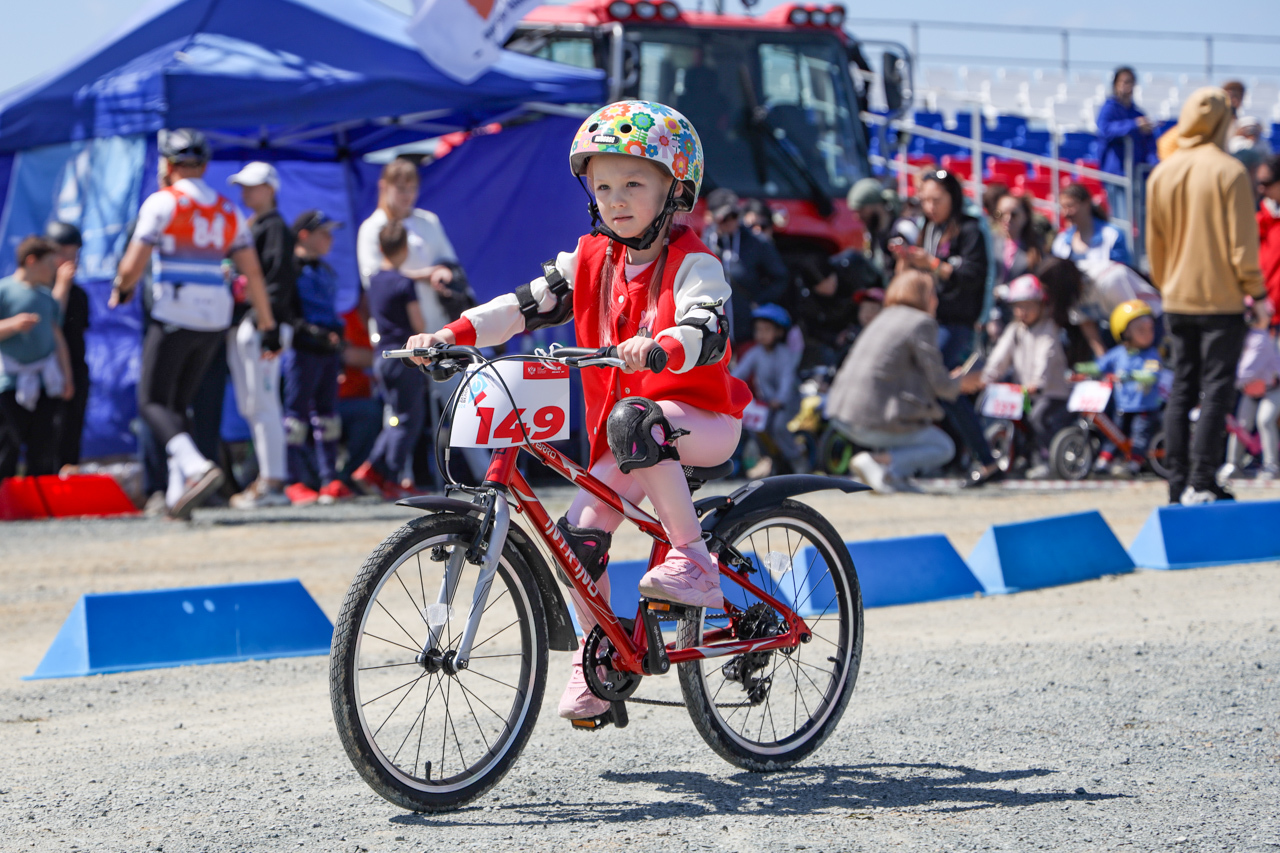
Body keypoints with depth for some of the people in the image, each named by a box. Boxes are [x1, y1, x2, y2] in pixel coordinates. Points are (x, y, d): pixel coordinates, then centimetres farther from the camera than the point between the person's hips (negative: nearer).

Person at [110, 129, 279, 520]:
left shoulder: (162, 203, -5)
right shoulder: (228, 211, 12)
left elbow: (133, 267, -10)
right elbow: (253, 274, 9)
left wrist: (120, 289, 12)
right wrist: (269, 327, 12)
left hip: (173, 315, -6)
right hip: (215, 318, 6)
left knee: (152, 402, -2)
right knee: (179, 402, 17)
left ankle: (196, 466, -27)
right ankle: (179, 494, 9)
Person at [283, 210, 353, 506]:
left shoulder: (326, 270, 18)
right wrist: (314, 332, -23)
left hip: (328, 349, 8)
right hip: (304, 349, -8)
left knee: (327, 411, 9)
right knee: (297, 411, -5)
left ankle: (330, 479, 12)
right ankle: (295, 482, -2)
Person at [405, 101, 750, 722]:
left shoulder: (692, 263, -11)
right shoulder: (591, 261, 6)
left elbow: (709, 333, -28)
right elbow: (526, 306, -1)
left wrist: (656, 348, -49)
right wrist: (453, 334, -16)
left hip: (701, 420, -6)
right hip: (628, 436, 6)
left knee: (634, 420, -37)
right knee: (579, 533, -10)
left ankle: (692, 561, -28)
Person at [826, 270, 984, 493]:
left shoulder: (885, 318, 19)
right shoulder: (922, 323, -7)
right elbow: (939, 383, -6)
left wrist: (953, 380, 27)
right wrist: (960, 383, 16)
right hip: (876, 423, -9)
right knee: (944, 447, 10)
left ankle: (896, 476, 13)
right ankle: (878, 462, -10)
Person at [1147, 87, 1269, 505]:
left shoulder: (1162, 174, 4)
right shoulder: (1229, 172, -12)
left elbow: (1154, 242, 10)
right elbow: (1242, 242, -12)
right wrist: (1257, 291, -3)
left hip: (1177, 299, 5)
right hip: (1221, 299, -5)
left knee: (1181, 390, 10)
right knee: (1216, 391, -3)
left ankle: (1178, 485, 10)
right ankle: (1201, 484, -9)